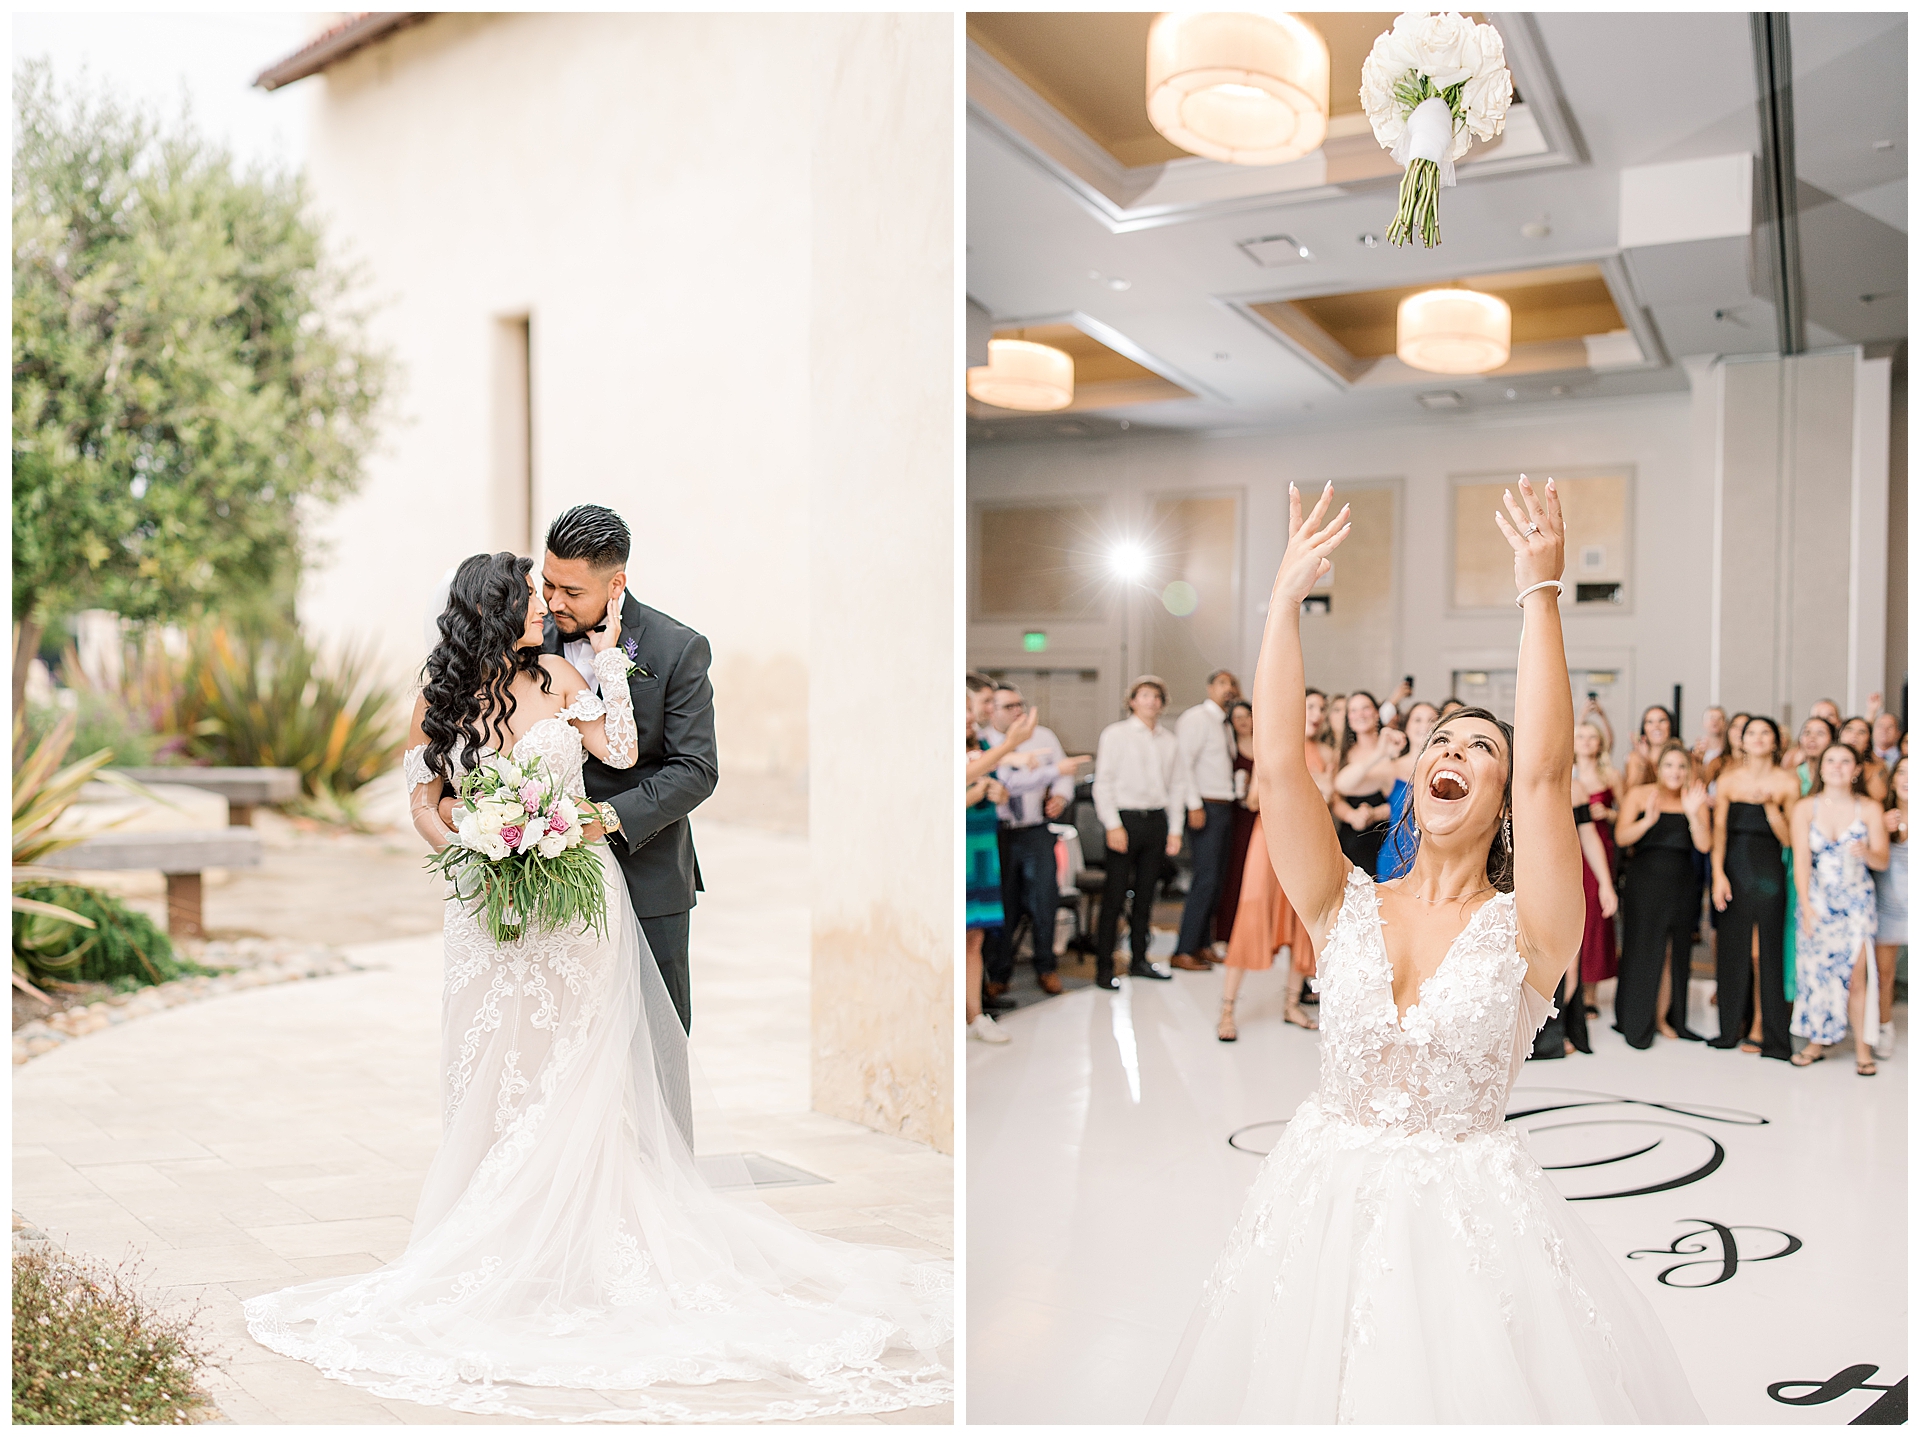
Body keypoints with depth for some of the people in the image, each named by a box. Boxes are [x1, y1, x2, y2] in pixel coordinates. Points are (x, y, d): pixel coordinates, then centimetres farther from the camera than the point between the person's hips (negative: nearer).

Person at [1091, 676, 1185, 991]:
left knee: (1145, 894, 10)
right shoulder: (1115, 734, 0)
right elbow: (1103, 782, -5)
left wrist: (1175, 829, 9)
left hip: (1157, 820, 5)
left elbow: (1177, 786, 16)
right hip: (1125, 819, -5)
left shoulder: (1169, 740, 13)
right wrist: (1113, 825, -12)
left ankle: (1139, 960, 19)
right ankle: (1103, 967, -1)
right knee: (1115, 896, -5)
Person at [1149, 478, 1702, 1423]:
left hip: (1471, 1216, -2)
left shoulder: (1523, 930, -7)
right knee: (1311, 1377, 12)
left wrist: (1540, 592, -23)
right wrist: (1286, 598, -14)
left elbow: (1547, 773, -21)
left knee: (1471, 1383, 5)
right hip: (1323, 1206, 2)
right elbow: (1277, 764, -11)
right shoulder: (1345, 909, 0)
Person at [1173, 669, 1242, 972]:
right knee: (1206, 879, -12)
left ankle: (1203, 946, 16)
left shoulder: (1225, 725, 18)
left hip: (1224, 807, 9)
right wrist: (1194, 805, -21)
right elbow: (1183, 762, -16)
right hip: (1206, 808, -9)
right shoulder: (1196, 718, -9)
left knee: (1216, 879, 10)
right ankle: (1183, 952, -8)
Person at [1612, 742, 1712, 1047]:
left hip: (1680, 884, 2)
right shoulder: (1638, 795, 0)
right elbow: (1622, 837, -9)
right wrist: (1649, 820, -25)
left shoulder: (1696, 801, 5)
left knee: (1674, 953, 6)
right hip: (1644, 881, -2)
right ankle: (1637, 1022, 9)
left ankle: (1664, 1017, 18)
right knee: (1642, 950, 0)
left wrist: (1692, 813, -18)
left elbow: (1704, 845, -5)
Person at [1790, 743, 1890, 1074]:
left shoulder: (1870, 809, 0)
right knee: (1817, 971, 1)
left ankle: (1862, 1047, 3)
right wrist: (1805, 903, -21)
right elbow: (1801, 859, -10)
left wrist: (1867, 853, -28)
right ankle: (1817, 1041, 14)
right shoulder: (1805, 808, -2)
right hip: (1817, 899, 1)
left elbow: (1882, 860, -4)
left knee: (1856, 975, -6)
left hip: (1857, 900, 0)